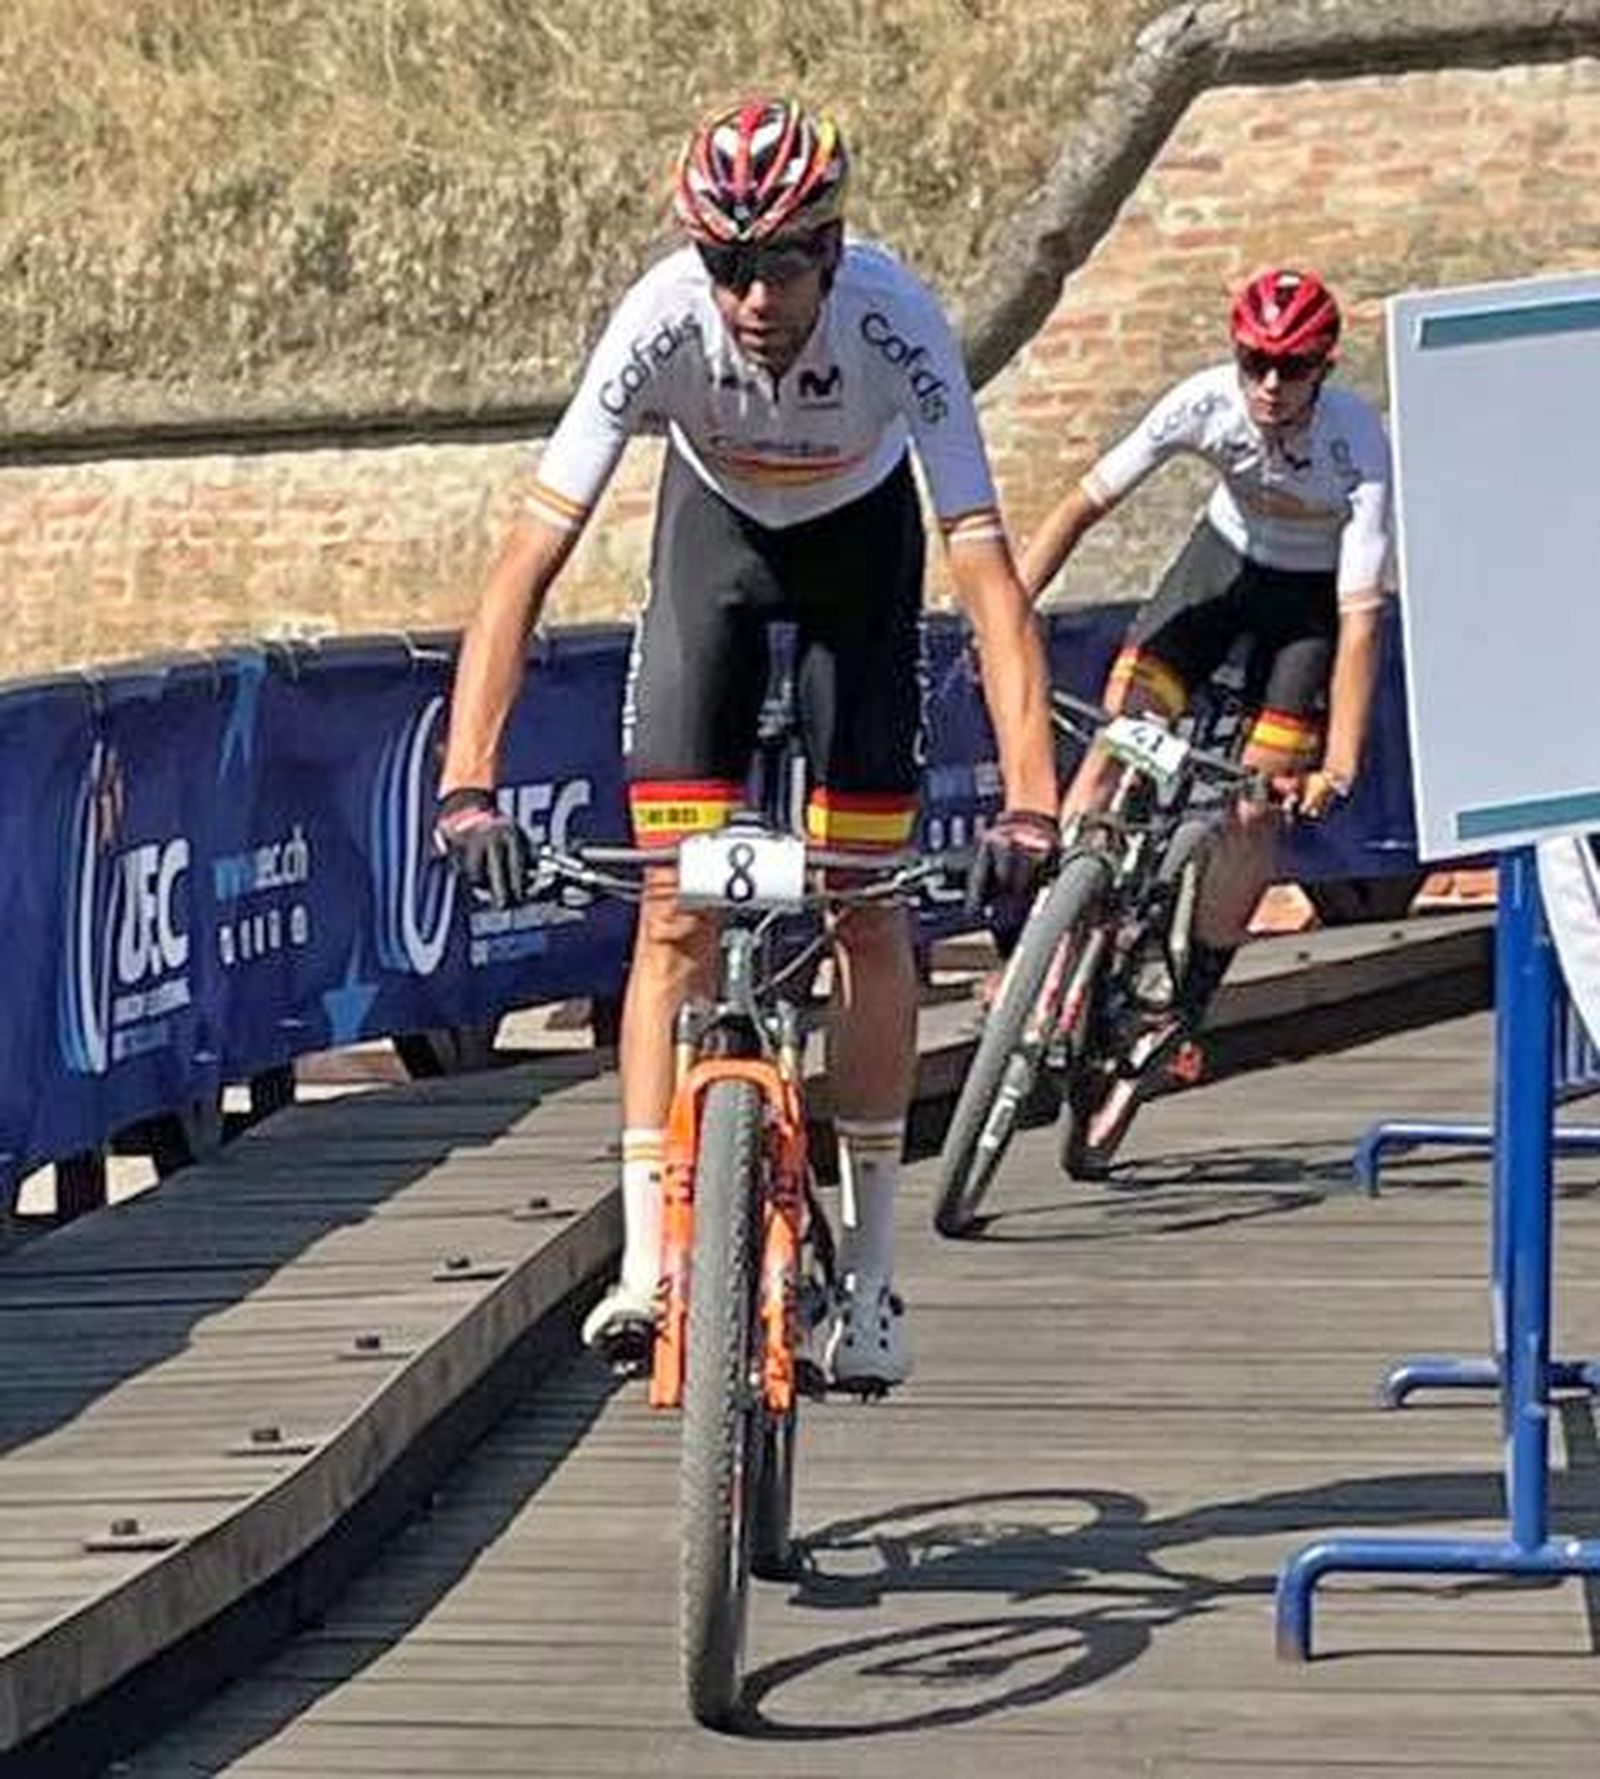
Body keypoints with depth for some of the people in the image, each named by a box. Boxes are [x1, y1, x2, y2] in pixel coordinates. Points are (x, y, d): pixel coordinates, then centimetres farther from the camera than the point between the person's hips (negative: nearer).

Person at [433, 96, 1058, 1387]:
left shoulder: (897, 323, -36)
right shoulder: (662, 323, -35)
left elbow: (988, 574, -40)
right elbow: (528, 564, -37)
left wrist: (1030, 802, -51)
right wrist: (468, 786, -47)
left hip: (860, 536, -1)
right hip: (716, 523, 1)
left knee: (865, 906, -6)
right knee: (677, 910, -10)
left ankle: (870, 1267, 5)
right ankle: (648, 1260, -11)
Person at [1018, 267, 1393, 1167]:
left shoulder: (1360, 448, -33)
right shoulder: (1206, 403, -27)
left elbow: (1360, 617, -35)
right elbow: (1085, 503, -22)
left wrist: (1341, 764, -41)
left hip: (1313, 589, -3)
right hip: (1227, 553, 3)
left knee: (1257, 809, -10)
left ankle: (1181, 1014, 2)